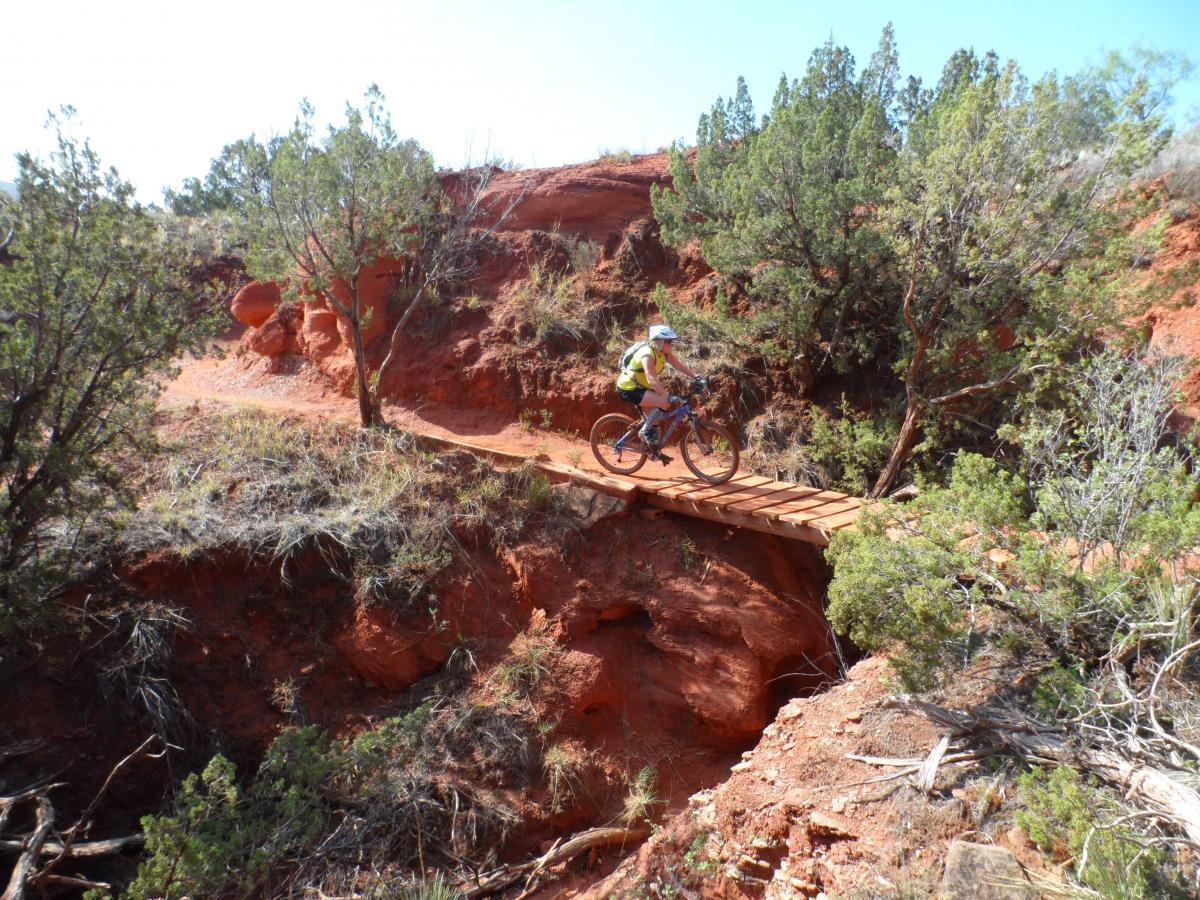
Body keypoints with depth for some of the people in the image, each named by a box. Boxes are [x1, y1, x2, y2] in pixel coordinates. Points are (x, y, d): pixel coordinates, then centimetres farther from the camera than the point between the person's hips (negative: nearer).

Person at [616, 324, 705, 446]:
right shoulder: (647, 354, -27)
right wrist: (668, 396, -45)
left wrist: (697, 377, -12)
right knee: (664, 403, -22)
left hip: (639, 387, 9)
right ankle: (645, 431, -9)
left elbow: (680, 365, 0)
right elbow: (651, 380, -38)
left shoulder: (663, 353, -1)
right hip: (628, 388, -9)